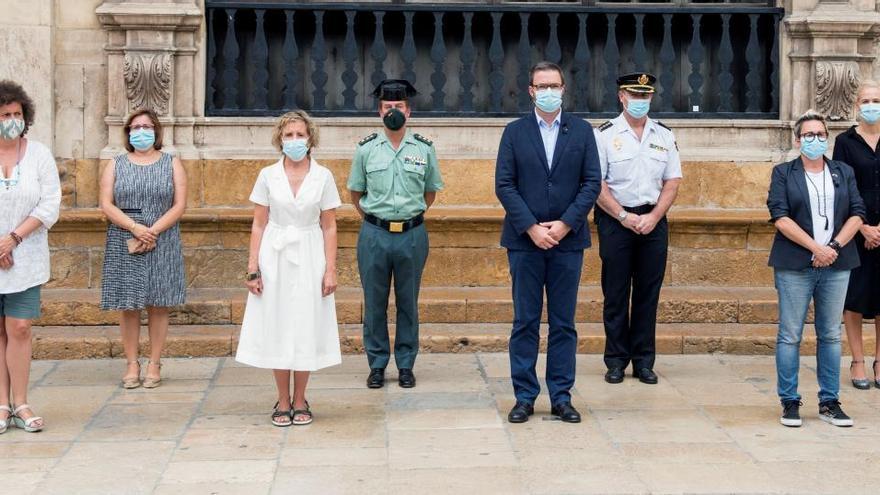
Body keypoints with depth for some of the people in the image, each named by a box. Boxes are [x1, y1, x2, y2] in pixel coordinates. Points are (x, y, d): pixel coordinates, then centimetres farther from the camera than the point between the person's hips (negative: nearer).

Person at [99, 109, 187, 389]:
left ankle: (154, 364, 7)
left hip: (162, 245, -1)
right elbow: (106, 205, -1)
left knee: (158, 306, 1)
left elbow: (179, 206, -1)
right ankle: (132, 364, 8)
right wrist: (135, 228, -15)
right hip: (124, 246, 1)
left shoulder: (172, 164, 7)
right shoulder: (116, 165, 9)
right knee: (128, 307, 1)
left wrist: (153, 232, -14)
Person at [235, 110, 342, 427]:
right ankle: (283, 402, 14)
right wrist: (252, 267, -3)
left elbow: (329, 227, 3)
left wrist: (330, 269, -4)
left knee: (305, 329, 3)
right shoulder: (267, 176, 2)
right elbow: (259, 225, 3)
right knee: (277, 329, 3)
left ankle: (300, 401, 16)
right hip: (275, 258, 0)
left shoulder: (323, 177, 2)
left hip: (309, 258, 0)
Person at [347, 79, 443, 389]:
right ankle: (377, 365, 14)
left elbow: (431, 191, 16)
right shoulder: (366, 149, 3)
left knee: (408, 303, 7)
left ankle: (406, 365, 16)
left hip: (412, 234, 0)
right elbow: (355, 191, 14)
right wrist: (371, 218, 8)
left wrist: (412, 215, 11)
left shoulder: (424, 148, 4)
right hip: (374, 234, 0)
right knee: (374, 303, 4)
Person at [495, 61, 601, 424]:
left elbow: (592, 183, 1)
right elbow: (504, 185, -2)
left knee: (564, 323, 5)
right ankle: (524, 397, 9)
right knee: (525, 322, 3)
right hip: (525, 240, -1)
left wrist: (565, 224, -10)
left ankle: (561, 397, 11)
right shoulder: (515, 132, 4)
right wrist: (531, 227, -11)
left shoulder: (581, 131, 6)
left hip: (567, 240, 1)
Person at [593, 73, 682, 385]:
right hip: (615, 220, -3)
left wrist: (653, 217, -6)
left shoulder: (664, 136, 10)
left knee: (648, 293, 5)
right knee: (615, 293, 1)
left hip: (653, 221, 3)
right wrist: (624, 216, -12)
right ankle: (616, 361, 9)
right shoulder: (605, 134, -1)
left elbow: (672, 182, 7)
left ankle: (644, 362, 13)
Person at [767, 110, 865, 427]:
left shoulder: (844, 173, 14)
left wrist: (835, 246, -9)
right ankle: (790, 402, 5)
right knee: (790, 335, -2)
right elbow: (780, 218, -6)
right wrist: (816, 248, -14)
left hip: (836, 265, 3)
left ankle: (829, 402, 12)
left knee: (831, 335, 6)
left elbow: (857, 214, 7)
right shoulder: (783, 173, 4)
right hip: (795, 266, -3)